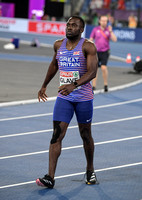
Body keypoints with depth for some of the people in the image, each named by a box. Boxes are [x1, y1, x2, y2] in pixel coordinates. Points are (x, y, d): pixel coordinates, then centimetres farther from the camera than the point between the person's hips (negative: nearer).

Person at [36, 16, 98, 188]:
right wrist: (44, 86, 29)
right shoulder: (59, 45, 6)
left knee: (86, 135, 11)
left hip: (84, 98, -3)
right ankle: (50, 178, -15)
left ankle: (90, 171, 33)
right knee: (57, 135, -10)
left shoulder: (88, 47, -10)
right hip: (63, 97, 3)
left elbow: (92, 72, -21)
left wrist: (74, 85, -35)